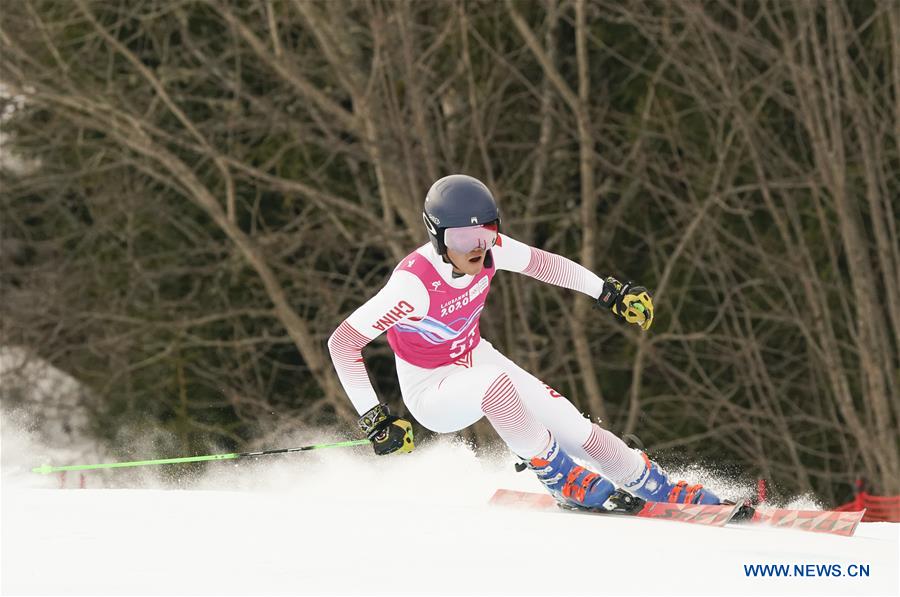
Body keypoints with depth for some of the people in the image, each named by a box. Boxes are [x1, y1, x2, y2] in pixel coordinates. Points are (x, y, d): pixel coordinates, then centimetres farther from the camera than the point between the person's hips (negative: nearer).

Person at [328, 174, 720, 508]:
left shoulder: (490, 250, -17)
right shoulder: (414, 283, -34)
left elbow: (541, 263, 4)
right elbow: (342, 342, -30)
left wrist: (608, 291, 8)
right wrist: (373, 418, -31)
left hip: (477, 359, 6)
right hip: (432, 393, -6)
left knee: (576, 430, -4)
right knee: (494, 384, -38)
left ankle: (659, 489, 14)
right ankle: (560, 478, -20)